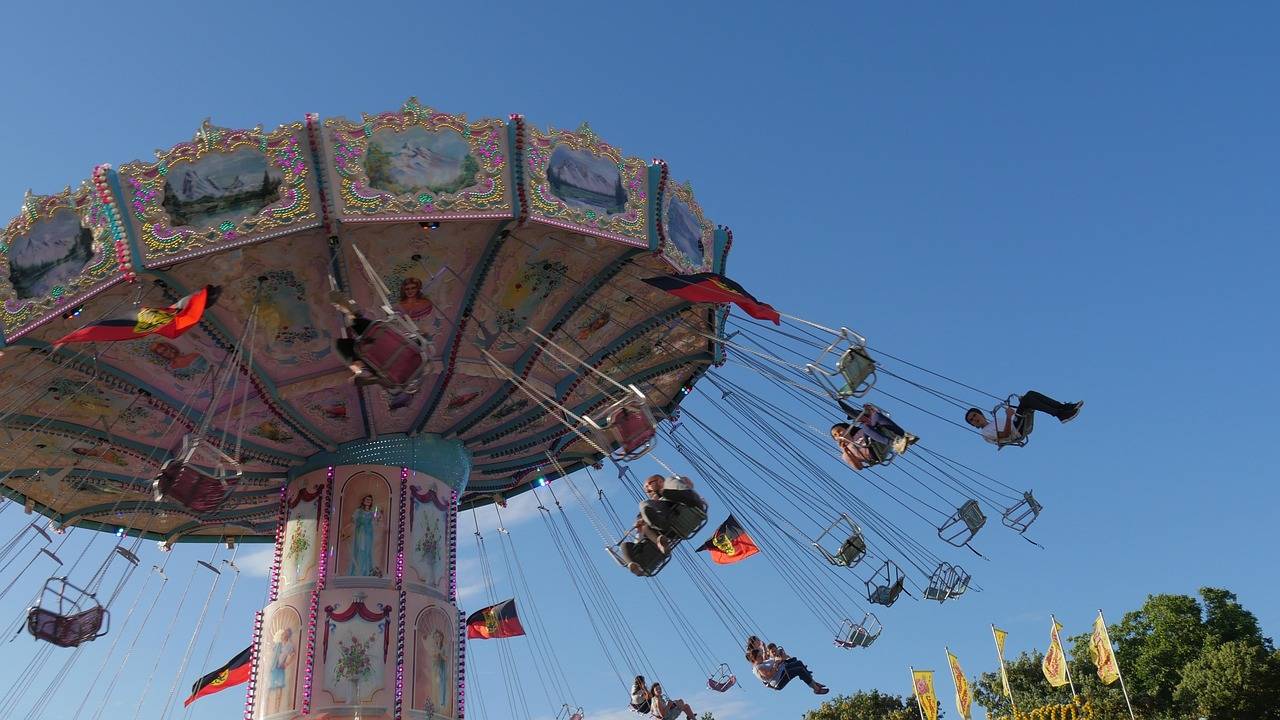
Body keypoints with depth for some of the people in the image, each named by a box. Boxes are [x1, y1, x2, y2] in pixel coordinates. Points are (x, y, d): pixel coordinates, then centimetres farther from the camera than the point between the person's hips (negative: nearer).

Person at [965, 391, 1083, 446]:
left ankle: (1065, 408, -12)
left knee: (1031, 394, -4)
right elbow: (1006, 434, -15)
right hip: (1018, 431, -9)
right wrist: (1008, 417, -27)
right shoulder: (985, 432, 0)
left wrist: (1022, 406, 24)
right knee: (1027, 399, -22)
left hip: (1024, 426, 9)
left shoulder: (994, 421, 30)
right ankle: (1061, 415, -27)